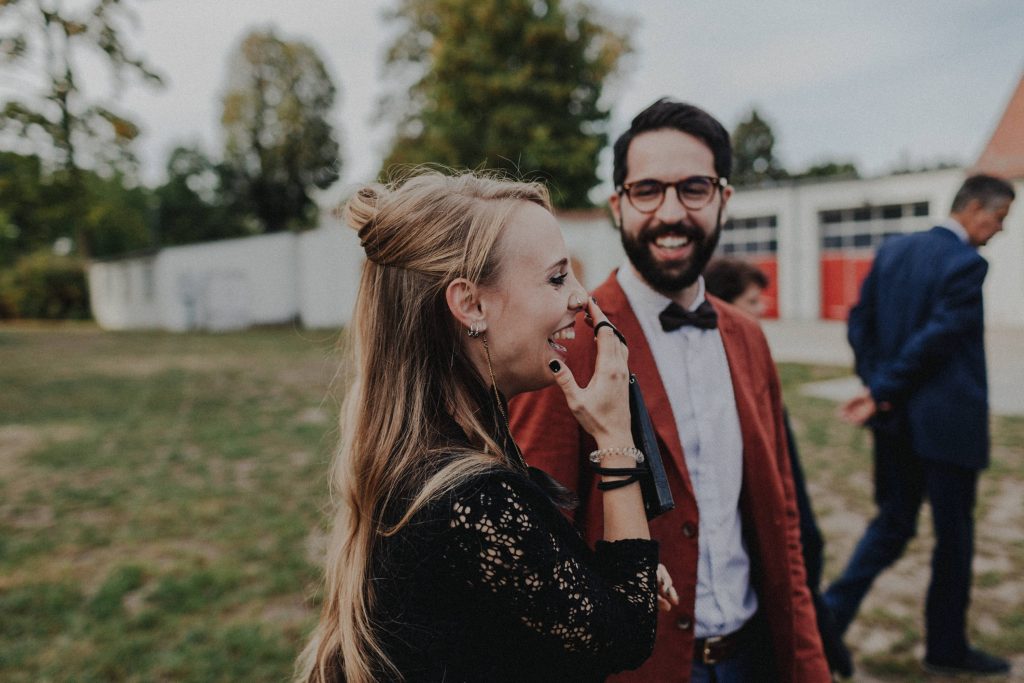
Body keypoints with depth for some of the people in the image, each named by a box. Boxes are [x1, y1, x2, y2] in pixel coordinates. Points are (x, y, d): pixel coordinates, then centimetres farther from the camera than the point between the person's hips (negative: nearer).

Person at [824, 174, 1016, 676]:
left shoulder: (893, 250, 7)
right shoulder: (966, 262, -14)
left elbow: (860, 322, 7)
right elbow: (937, 335, -20)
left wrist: (878, 385, 3)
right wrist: (882, 391, -13)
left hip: (896, 420, 7)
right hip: (947, 422, -6)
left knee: (892, 523, 17)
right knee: (954, 535, 11)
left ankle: (828, 616, 9)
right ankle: (947, 649, 26)